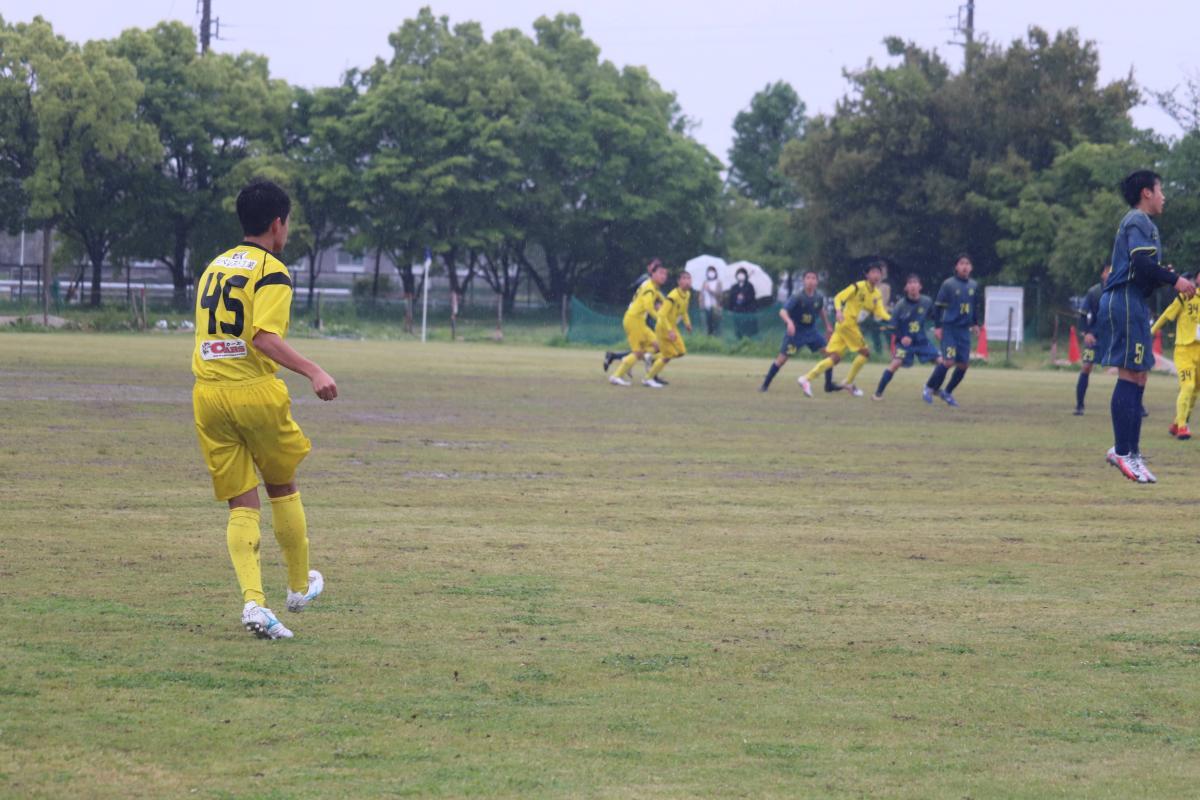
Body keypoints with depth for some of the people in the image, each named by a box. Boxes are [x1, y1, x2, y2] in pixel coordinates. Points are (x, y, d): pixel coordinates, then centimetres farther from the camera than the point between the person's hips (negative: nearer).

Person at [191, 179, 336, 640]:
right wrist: (313, 373, -24)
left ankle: (253, 601, -12)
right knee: (283, 489, 16)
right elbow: (264, 338, -20)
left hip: (207, 393, 5)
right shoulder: (271, 271, -7)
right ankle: (300, 586, 29)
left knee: (241, 505, 4)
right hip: (256, 393, -5)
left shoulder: (214, 267, 15)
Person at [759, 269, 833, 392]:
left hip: (812, 331, 5)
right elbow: (783, 312, -30)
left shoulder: (819, 297, -5)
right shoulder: (798, 297, -22)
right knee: (782, 358, -8)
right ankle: (765, 385, 5)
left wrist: (827, 326, 22)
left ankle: (829, 385, 7)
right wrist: (789, 322, -49)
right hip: (796, 331, -5)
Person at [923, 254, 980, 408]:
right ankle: (929, 388, 3)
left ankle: (948, 392, 16)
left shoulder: (974, 286, 8)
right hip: (949, 328, -5)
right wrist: (937, 326, -9)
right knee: (948, 360, -15)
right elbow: (938, 305, -6)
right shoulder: (948, 284, -7)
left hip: (964, 330, 5)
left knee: (964, 364, 1)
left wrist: (975, 323, 18)